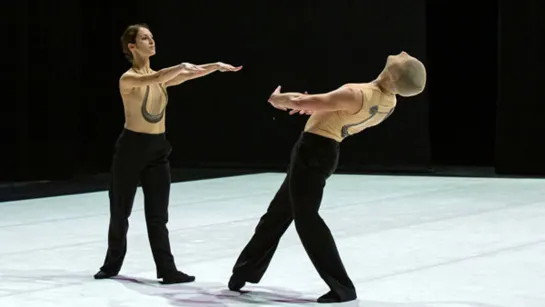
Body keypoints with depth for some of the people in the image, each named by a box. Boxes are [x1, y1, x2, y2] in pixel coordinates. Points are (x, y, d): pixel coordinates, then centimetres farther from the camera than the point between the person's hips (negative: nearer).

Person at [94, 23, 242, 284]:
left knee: (158, 215, 3)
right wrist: (182, 66, -39)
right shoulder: (128, 79, -13)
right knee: (120, 211, 8)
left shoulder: (160, 77, 8)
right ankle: (112, 265, 24)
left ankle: (167, 270, 1)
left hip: (158, 148, 5)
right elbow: (152, 79, -33)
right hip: (132, 147, -5)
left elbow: (188, 75, -2)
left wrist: (215, 66, -14)